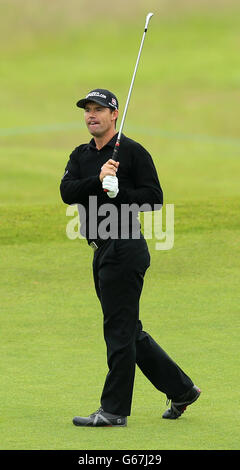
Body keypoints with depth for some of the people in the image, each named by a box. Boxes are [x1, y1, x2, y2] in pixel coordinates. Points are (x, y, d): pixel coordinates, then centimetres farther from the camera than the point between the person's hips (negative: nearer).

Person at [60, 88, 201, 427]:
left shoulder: (133, 152, -6)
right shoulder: (81, 156, 15)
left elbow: (154, 198, -10)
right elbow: (67, 192, -2)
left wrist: (117, 192, -19)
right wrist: (97, 181, -18)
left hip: (125, 249, -8)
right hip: (102, 252, 8)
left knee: (119, 330, -7)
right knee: (130, 332, 13)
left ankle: (114, 410, -4)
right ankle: (181, 390, 23)